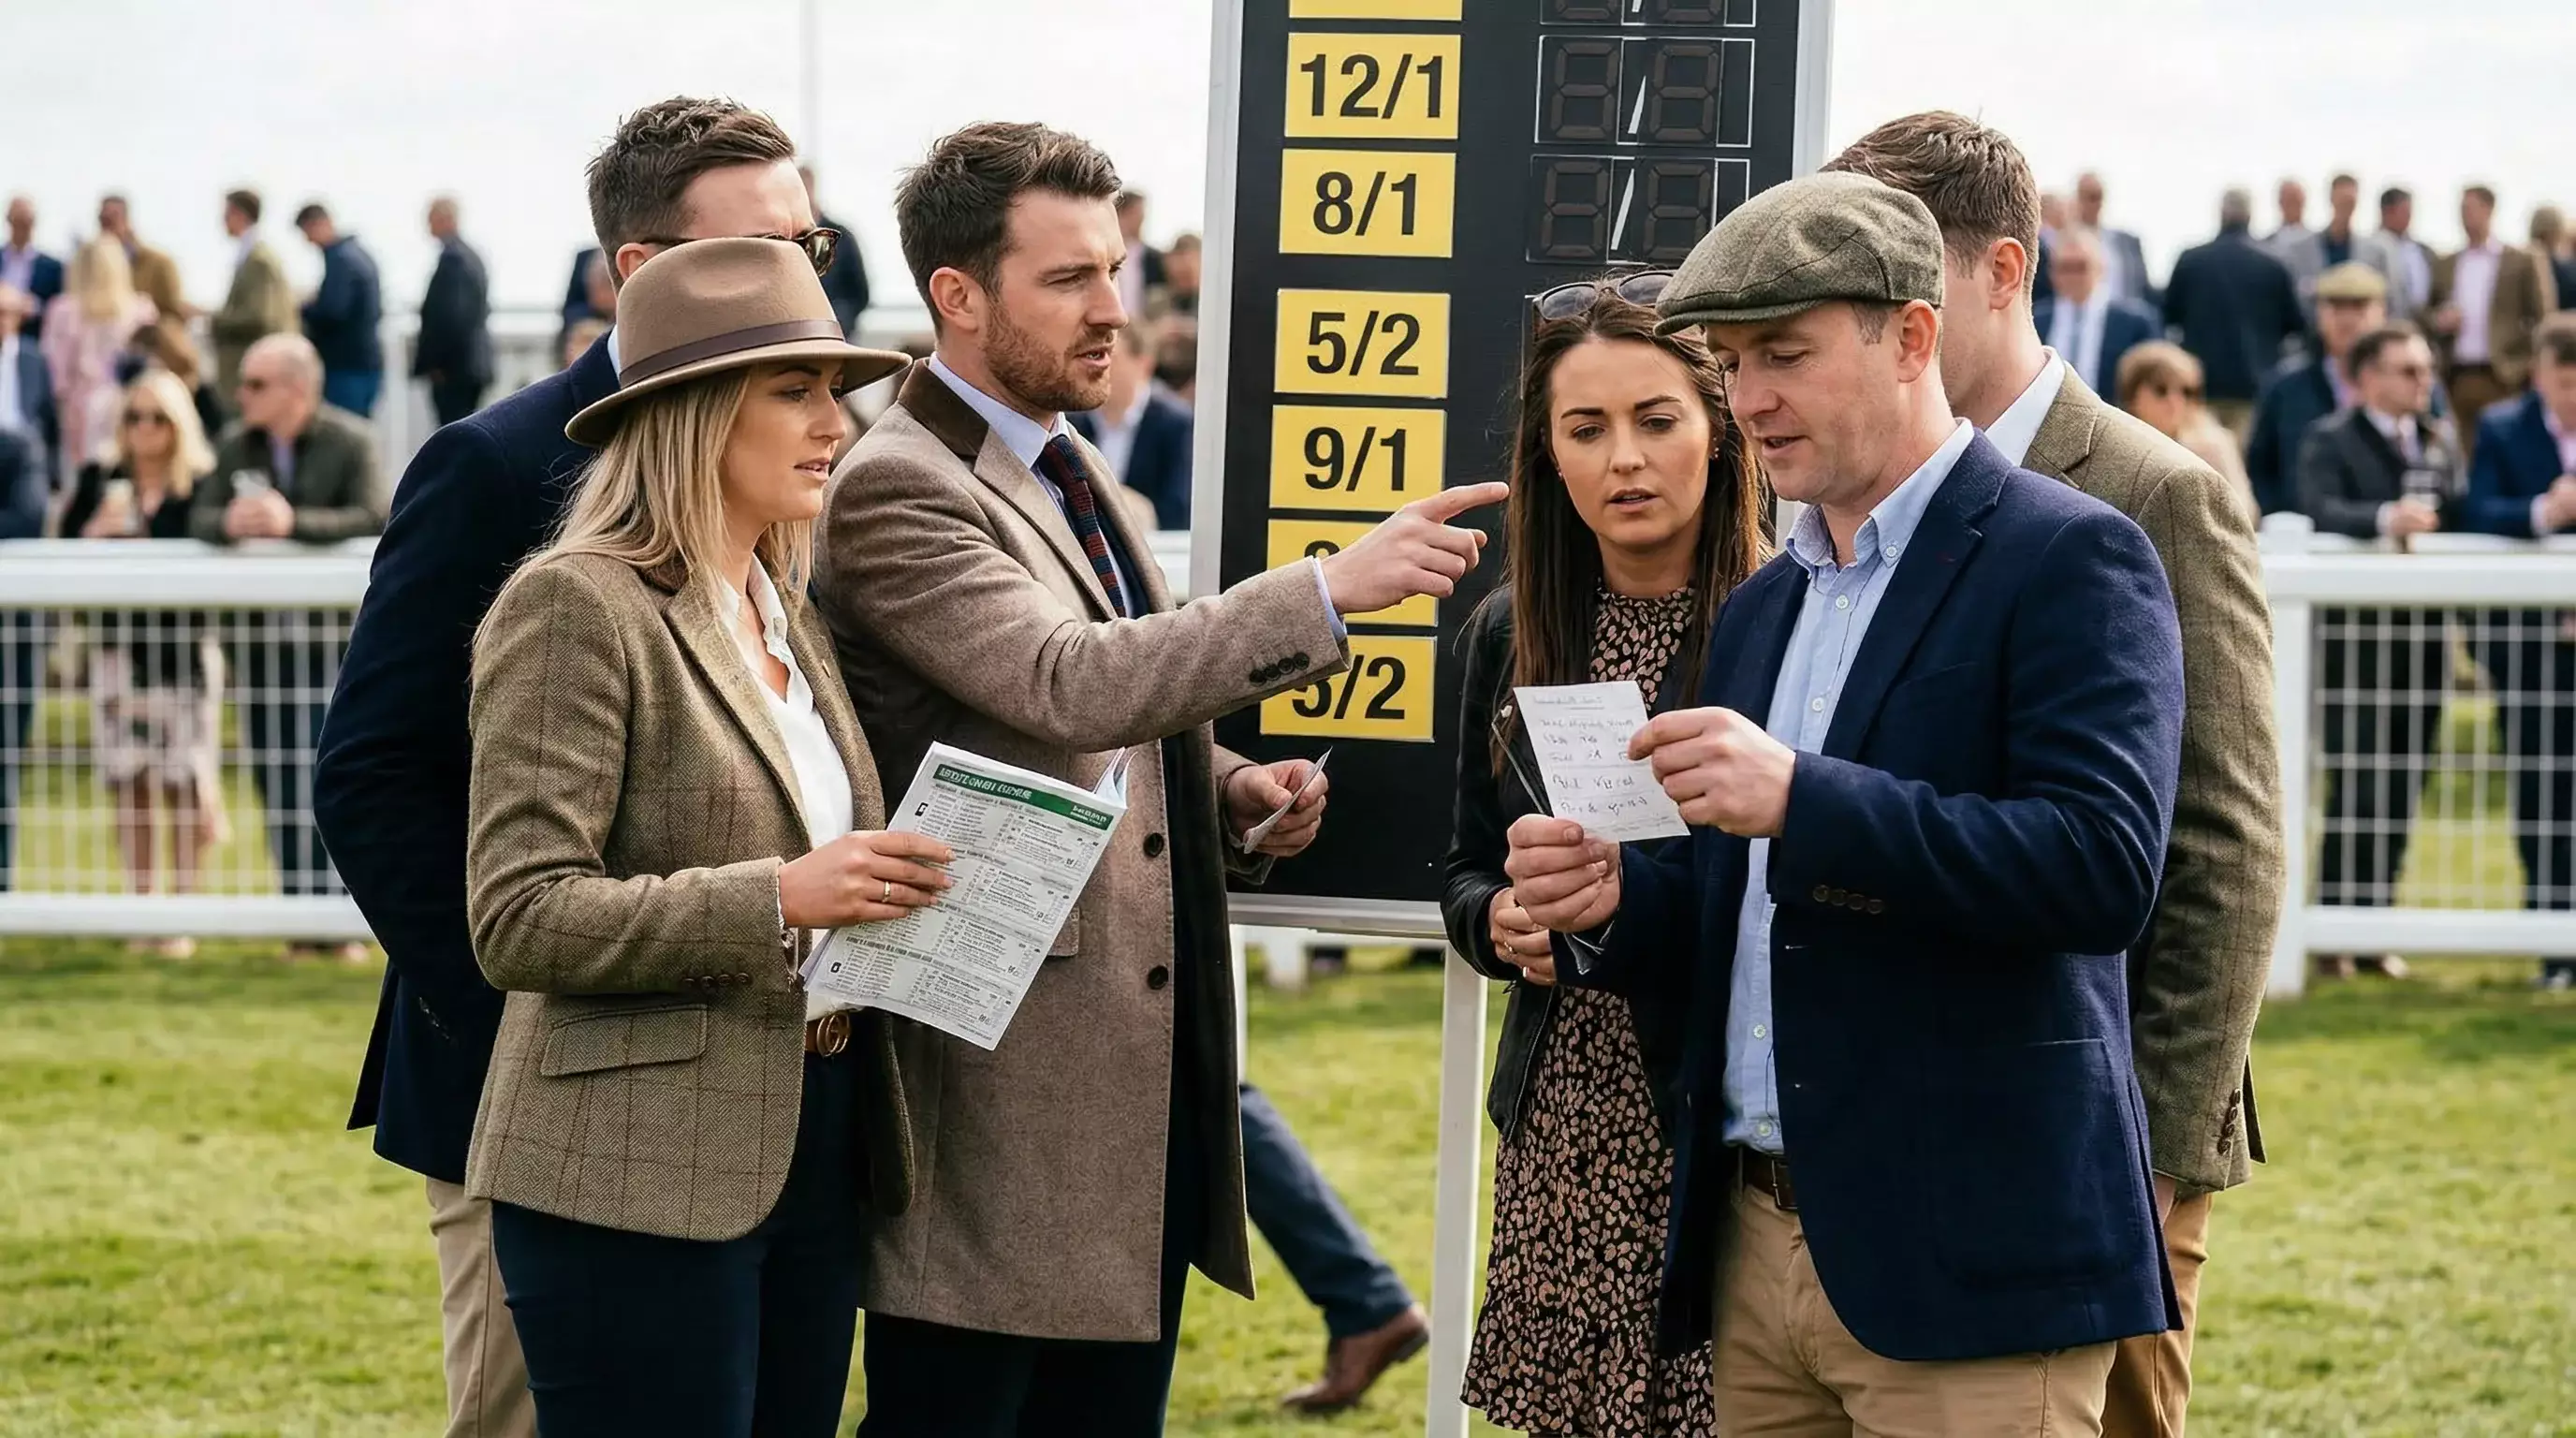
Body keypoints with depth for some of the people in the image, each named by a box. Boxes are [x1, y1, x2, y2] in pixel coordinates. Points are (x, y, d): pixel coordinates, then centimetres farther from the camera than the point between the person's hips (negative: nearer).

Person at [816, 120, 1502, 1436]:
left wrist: (1227, 793, 3)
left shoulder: (1075, 480, 15)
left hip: (1148, 1069, 9)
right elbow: (1066, 685, -28)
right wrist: (1331, 589, -32)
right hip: (1006, 1081, -9)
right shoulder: (897, 489, -14)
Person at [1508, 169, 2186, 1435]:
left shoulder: (2067, 560, -7)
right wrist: (1611, 901, -2)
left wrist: (1802, 800, -25)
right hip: (1757, 1247, 7)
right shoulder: (1760, 612, 17)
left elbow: (2104, 867, -20)